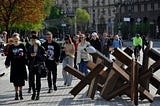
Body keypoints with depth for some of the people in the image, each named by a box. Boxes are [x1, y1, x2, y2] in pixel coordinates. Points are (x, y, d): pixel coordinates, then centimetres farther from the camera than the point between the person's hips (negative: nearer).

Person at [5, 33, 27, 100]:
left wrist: (23, 54, -15)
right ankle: (16, 93, 10)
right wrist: (7, 63, 3)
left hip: (21, 65, -1)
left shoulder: (22, 46, 2)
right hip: (14, 65, 1)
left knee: (21, 79, 1)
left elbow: (25, 54, 5)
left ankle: (20, 92, 18)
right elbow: (9, 56, 7)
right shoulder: (11, 47, 5)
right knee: (15, 80, 2)